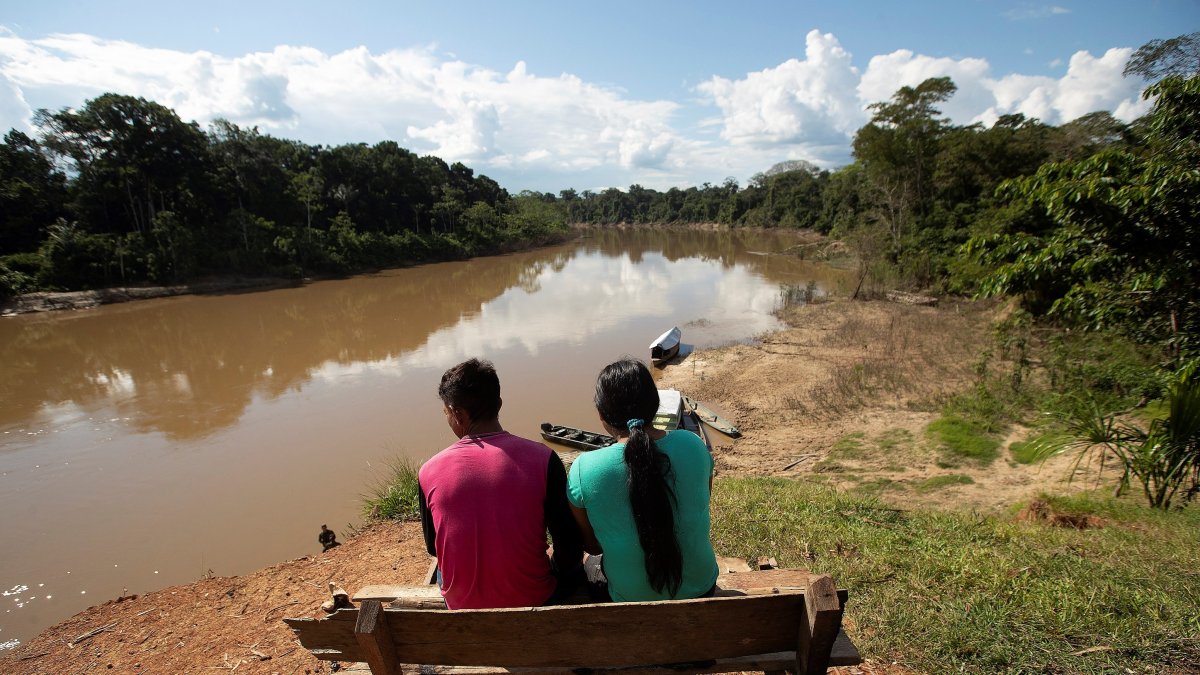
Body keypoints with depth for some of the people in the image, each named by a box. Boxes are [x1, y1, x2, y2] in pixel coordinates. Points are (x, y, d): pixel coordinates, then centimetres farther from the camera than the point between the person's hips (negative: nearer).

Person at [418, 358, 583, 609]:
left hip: (462, 606, 2)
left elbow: (434, 549, 2)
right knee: (574, 564, 30)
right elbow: (569, 544, -13)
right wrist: (556, 574, 10)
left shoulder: (429, 473, -14)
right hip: (532, 599, -1)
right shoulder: (542, 459, -20)